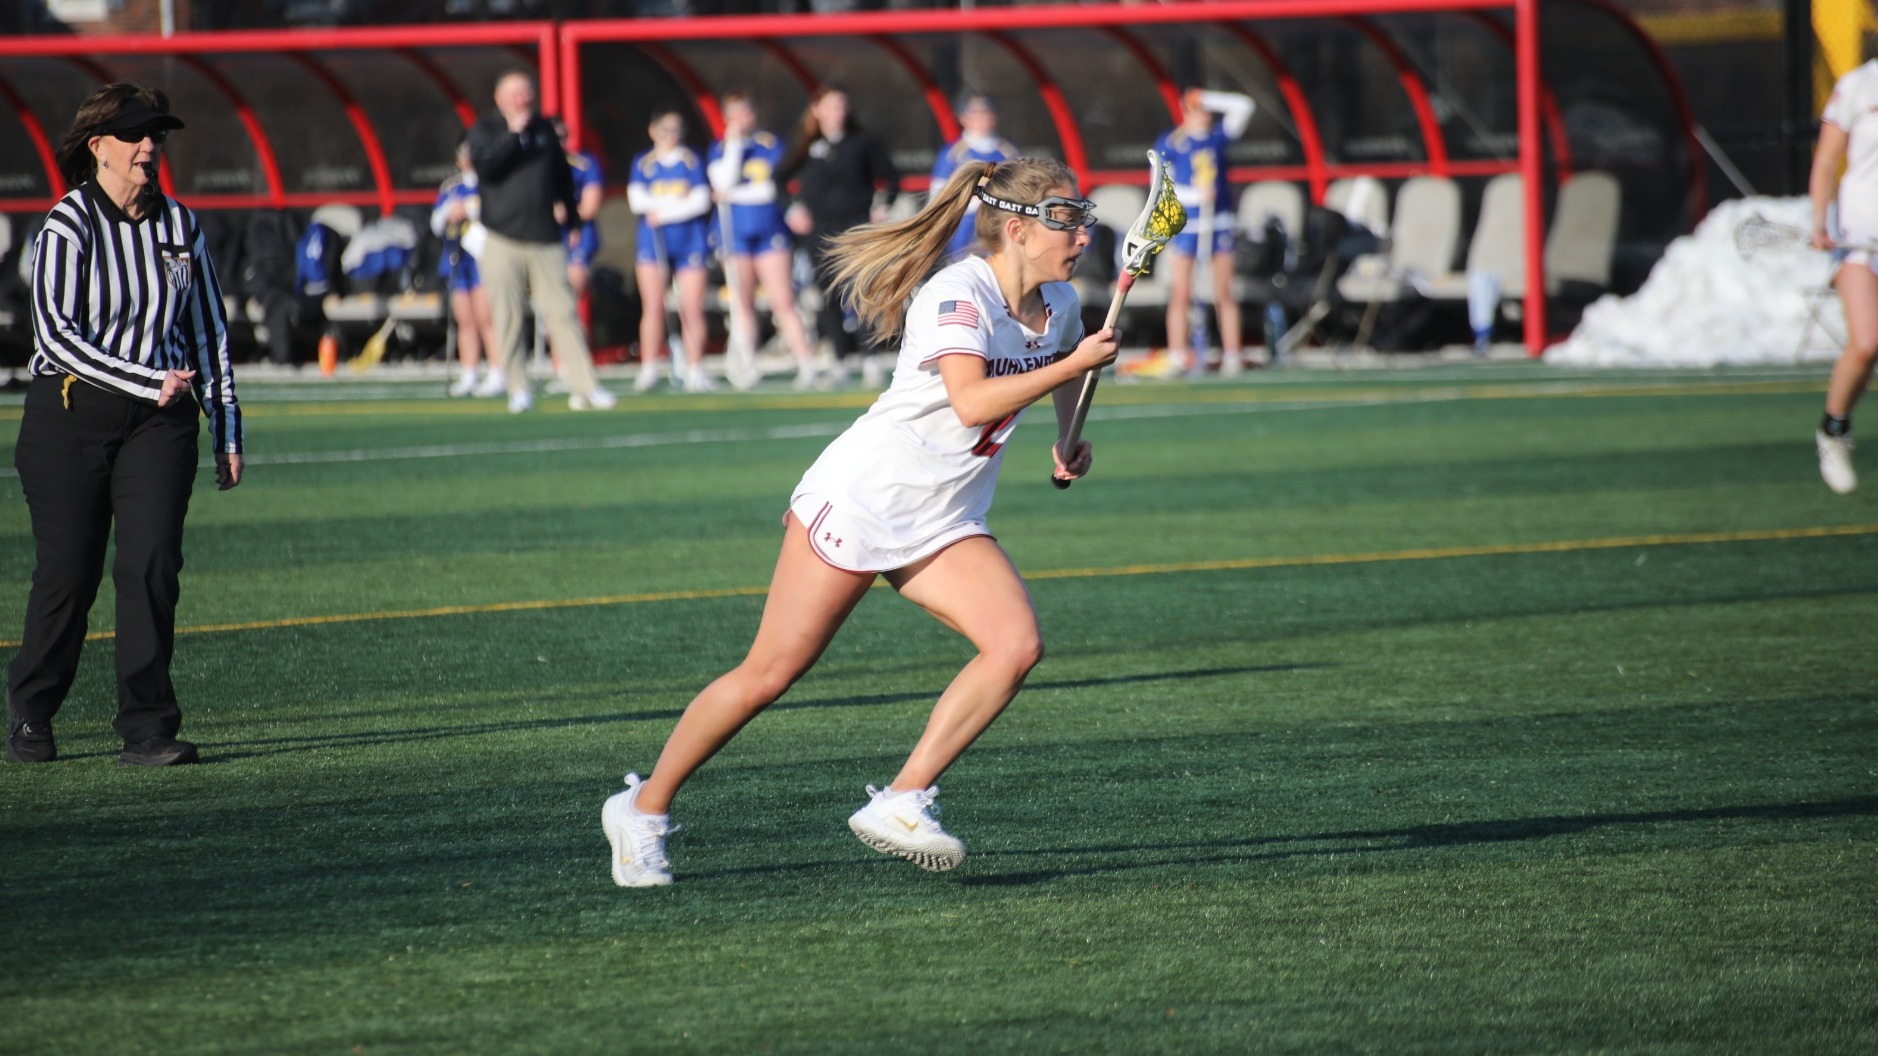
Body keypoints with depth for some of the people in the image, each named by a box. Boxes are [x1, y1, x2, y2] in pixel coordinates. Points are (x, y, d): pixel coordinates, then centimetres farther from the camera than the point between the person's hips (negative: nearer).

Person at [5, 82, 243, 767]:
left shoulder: (180, 226, 7)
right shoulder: (67, 228, -7)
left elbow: (210, 332, 15)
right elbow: (55, 332, -16)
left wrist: (226, 433, 13)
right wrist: (148, 381, -20)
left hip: (159, 423, 3)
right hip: (70, 415, -3)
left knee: (152, 563, -10)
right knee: (67, 573, 0)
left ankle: (147, 729, -8)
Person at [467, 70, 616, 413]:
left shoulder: (544, 129, 15)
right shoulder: (485, 129, 4)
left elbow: (562, 172, 24)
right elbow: (484, 166, -15)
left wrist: (566, 205, 14)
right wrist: (514, 134, -17)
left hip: (546, 240, 3)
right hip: (503, 240, -2)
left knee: (562, 313, -3)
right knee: (508, 318, -2)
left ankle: (584, 387, -6)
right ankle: (518, 389, 6)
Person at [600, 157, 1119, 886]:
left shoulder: (1058, 305, 6)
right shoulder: (957, 294, -19)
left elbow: (1066, 361, 31)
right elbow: (972, 402, -34)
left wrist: (1070, 437, 15)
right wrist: (1072, 365, -26)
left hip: (943, 526, 7)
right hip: (859, 498, -7)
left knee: (1018, 643, -18)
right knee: (768, 675, -4)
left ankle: (900, 805, -15)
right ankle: (644, 808, 13)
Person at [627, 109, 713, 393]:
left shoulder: (691, 161, 8)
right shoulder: (642, 163, 10)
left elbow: (701, 201, -3)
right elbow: (636, 199, -4)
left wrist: (663, 212, -10)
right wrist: (680, 202, -7)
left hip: (689, 241, 0)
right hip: (652, 242, 0)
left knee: (692, 309, -4)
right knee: (653, 306, -7)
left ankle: (695, 370, 1)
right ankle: (648, 369, -3)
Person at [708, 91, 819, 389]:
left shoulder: (770, 144, 5)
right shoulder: (720, 149, 8)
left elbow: (772, 188, -2)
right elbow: (723, 182, -10)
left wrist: (733, 195, -5)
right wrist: (734, 142, -8)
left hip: (769, 230, -2)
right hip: (735, 234, 2)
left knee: (782, 302, -10)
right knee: (743, 305, 4)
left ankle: (806, 364, -14)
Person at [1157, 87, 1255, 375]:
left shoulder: (1217, 136, 8)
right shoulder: (1170, 143, -1)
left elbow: (1243, 106, 5)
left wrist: (1209, 99, 0)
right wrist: (1196, 195, -16)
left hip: (1219, 220, 3)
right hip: (1185, 222, -3)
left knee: (1225, 294, 2)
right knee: (1180, 295, -3)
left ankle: (1232, 357, 2)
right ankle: (1177, 358, -1)